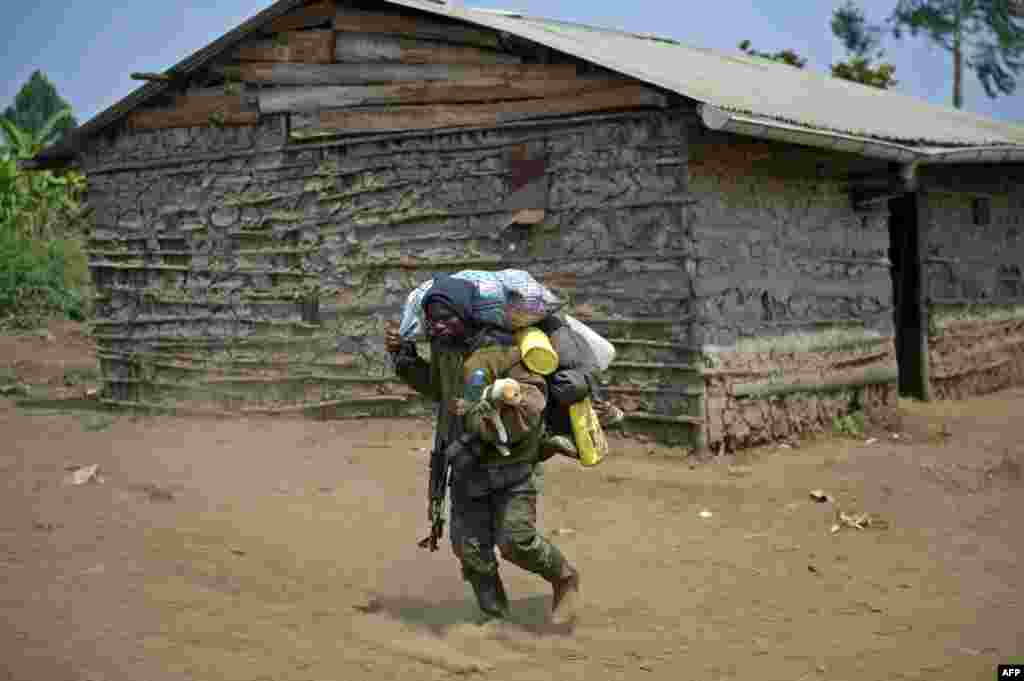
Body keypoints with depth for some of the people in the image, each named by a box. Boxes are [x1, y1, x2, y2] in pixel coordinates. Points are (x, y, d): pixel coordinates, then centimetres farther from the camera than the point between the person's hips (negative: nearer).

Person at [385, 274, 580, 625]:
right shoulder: (444, 346, 2)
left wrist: (475, 414, -29)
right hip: (466, 465, 7)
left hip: (512, 464, -6)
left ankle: (564, 578, 17)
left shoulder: (505, 353, -21)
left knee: (515, 540, -13)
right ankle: (494, 616, 22)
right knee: (469, 547, 4)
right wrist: (404, 357, 11)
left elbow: (523, 415, -25)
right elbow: (435, 386, 23)